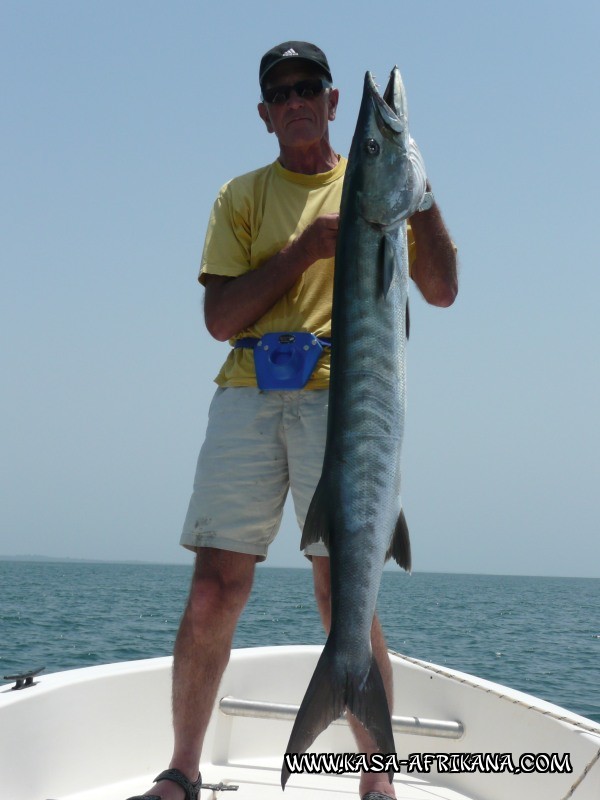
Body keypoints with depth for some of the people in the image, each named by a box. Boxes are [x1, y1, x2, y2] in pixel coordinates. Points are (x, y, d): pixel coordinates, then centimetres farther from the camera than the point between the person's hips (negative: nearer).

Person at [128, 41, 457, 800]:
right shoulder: (241, 196, 17)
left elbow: (441, 290, 7)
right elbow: (220, 318, 5)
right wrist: (304, 249, -4)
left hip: (342, 397, -1)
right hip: (248, 396, 2)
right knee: (214, 589, -3)